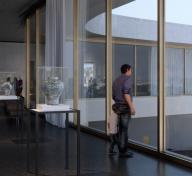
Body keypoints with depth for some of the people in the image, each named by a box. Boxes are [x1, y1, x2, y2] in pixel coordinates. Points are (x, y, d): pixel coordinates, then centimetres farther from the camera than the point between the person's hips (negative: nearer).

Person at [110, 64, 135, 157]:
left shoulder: (116, 80, 18)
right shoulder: (128, 78, -6)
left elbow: (113, 96, 19)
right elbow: (126, 92, -21)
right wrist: (131, 106, -21)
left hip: (117, 107, 8)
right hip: (125, 107, -7)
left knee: (121, 128, 15)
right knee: (124, 129, -2)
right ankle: (123, 151, 4)